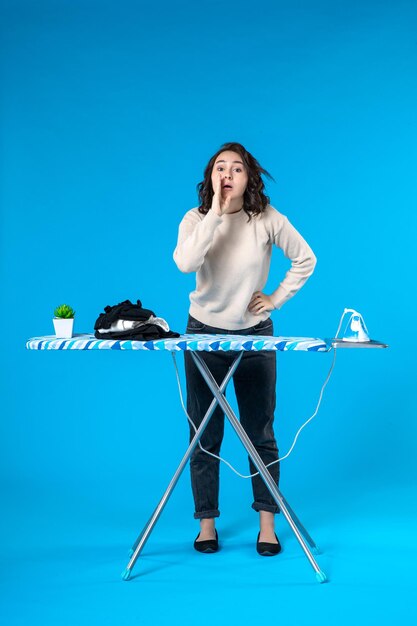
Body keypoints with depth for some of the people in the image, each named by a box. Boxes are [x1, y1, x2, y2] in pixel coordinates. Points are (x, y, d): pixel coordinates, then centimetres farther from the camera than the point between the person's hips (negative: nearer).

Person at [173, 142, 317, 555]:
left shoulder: (268, 220, -7)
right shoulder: (196, 218, -8)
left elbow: (305, 260, 6)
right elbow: (185, 263, -29)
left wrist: (277, 298, -2)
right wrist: (216, 213, -27)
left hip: (255, 335, 0)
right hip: (204, 334, 0)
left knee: (260, 433, 5)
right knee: (204, 434, 4)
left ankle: (267, 523, 16)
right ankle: (207, 522, 16)